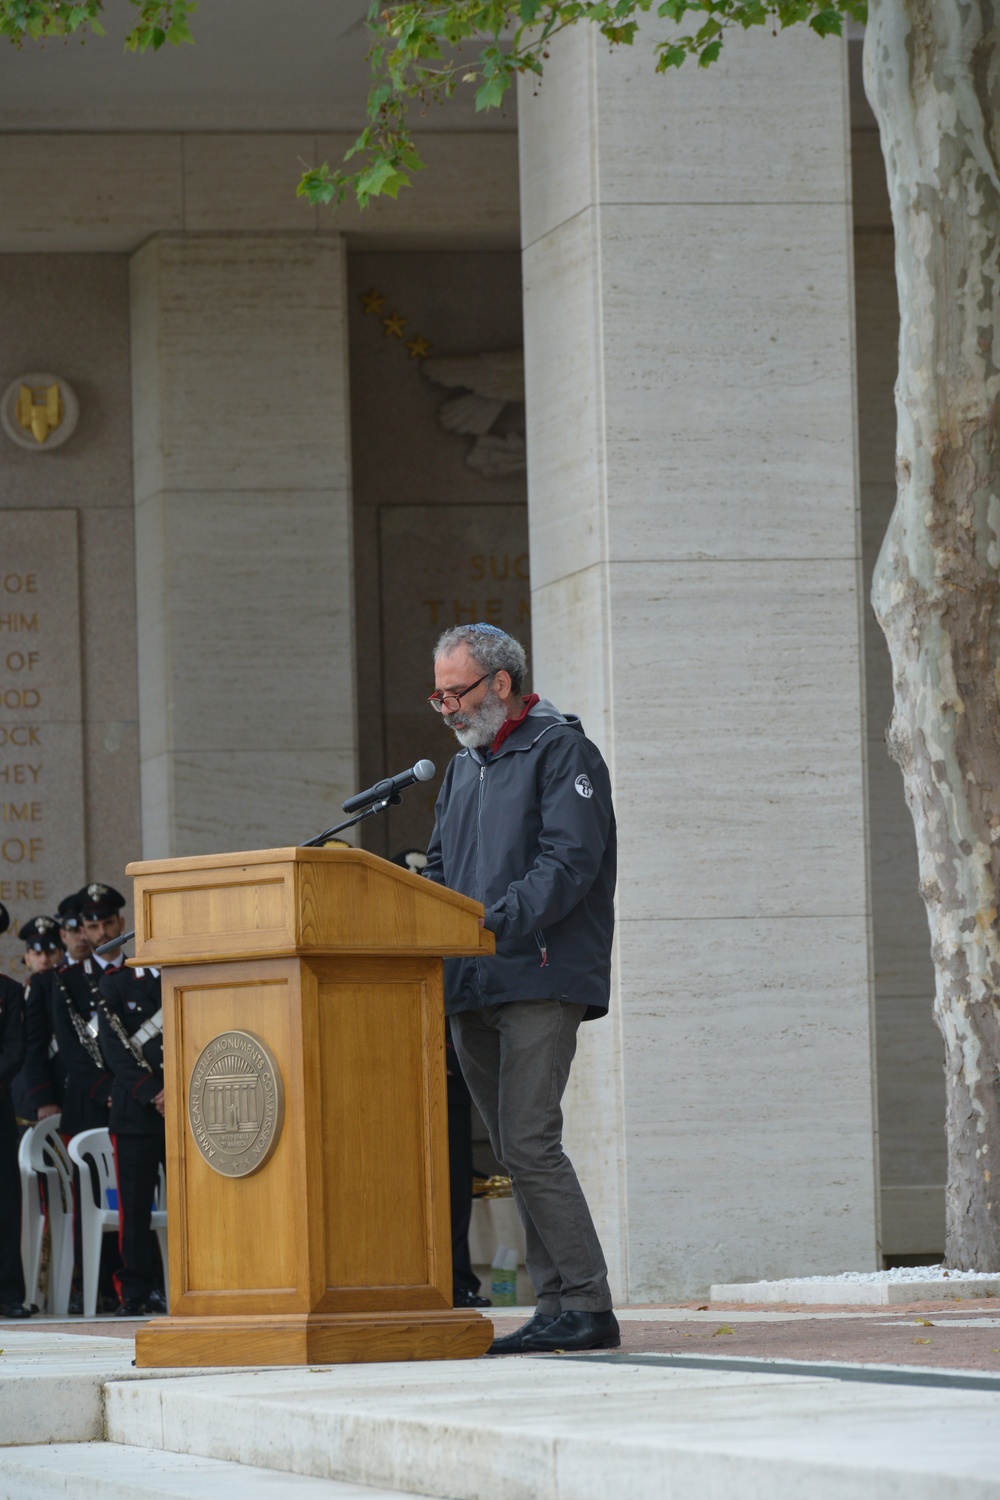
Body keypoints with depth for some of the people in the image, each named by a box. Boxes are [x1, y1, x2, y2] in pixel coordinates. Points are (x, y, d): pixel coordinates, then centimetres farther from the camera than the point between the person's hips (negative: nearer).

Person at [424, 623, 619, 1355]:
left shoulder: (561, 752, -4)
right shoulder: (464, 769, 22)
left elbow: (569, 862, -15)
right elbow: (441, 873, 23)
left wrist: (496, 925, -25)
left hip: (541, 981, -8)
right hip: (472, 990, 8)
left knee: (529, 1143, -15)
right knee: (516, 1150, 7)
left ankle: (588, 1305, -13)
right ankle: (557, 1306, 10)